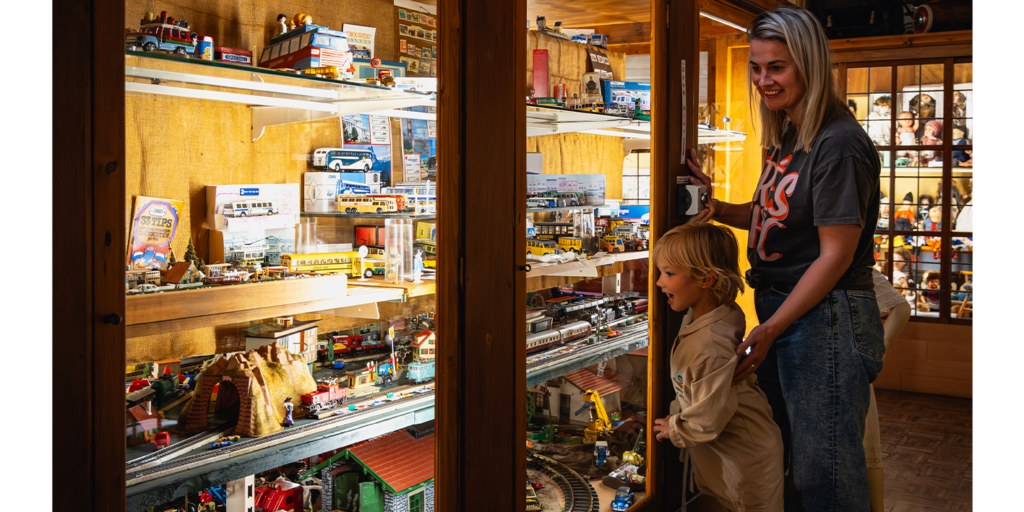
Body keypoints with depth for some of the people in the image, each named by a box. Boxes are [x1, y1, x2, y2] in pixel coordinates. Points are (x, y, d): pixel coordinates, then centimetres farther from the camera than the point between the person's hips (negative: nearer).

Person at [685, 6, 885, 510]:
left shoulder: (839, 145, -17)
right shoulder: (787, 138, 12)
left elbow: (836, 255, -19)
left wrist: (769, 329, -17)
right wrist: (717, 208, 1)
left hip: (825, 322, -9)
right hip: (780, 314, 9)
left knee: (823, 471, 3)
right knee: (779, 458, 21)